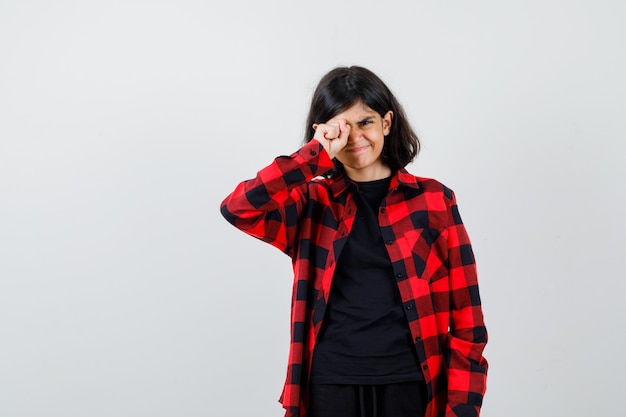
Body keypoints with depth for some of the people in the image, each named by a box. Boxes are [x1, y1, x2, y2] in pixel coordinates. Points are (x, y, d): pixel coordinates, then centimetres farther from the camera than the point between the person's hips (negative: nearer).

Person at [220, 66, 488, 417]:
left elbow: (466, 320, 0)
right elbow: (238, 208, -16)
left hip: (409, 386, -1)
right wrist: (318, 153, -13)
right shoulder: (314, 203, 5)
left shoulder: (434, 200, 1)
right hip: (330, 386, 1)